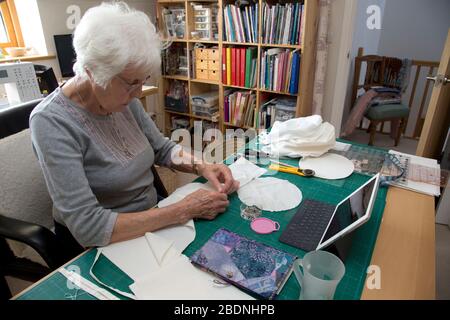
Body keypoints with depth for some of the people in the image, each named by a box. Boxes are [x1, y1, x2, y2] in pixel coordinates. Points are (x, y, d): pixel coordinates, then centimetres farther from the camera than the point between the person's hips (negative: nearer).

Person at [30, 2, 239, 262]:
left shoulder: (124, 99, -6)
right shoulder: (52, 122, -24)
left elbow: (162, 149, 7)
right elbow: (88, 227, -28)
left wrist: (202, 167, -12)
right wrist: (183, 211, -29)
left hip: (151, 219, 6)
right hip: (98, 245, -5)